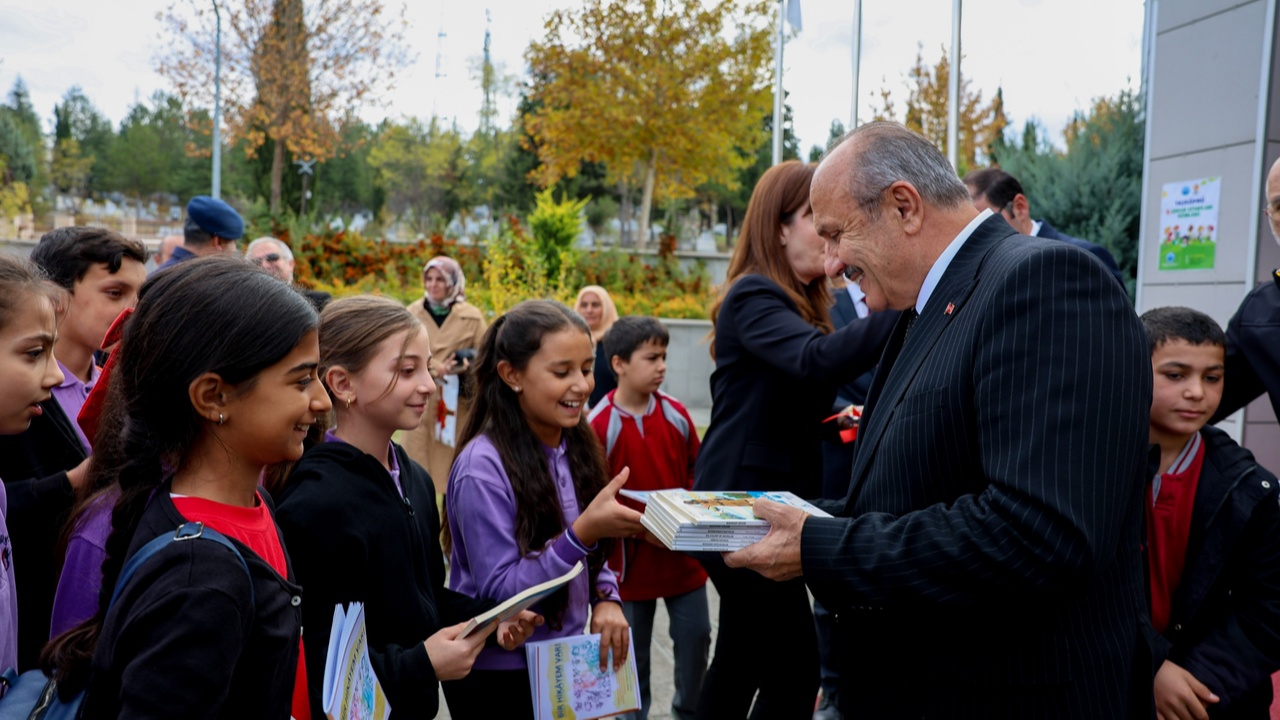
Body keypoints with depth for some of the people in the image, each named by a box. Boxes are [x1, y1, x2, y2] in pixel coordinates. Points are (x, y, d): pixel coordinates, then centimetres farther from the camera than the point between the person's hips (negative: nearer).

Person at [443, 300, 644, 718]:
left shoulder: (576, 447, -1)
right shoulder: (483, 466, -22)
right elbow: (499, 592, -23)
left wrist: (606, 598, -10)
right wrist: (584, 531, -33)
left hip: (564, 663, 6)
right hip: (497, 679, -6)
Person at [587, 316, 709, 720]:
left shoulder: (676, 414, -1)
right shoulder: (598, 425, -16)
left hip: (683, 550, 4)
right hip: (630, 556, -4)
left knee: (695, 635, 12)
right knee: (632, 647, 11)